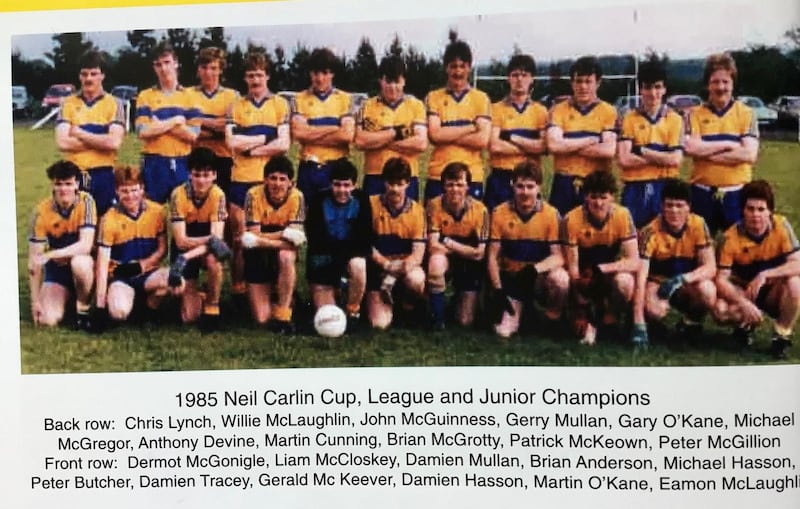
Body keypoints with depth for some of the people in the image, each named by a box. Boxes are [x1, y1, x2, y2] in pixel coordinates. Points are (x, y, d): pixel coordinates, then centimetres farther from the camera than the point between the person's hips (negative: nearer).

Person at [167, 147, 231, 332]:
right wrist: (210, 240, -42)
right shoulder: (178, 194, -22)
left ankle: (212, 308, -14)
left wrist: (186, 258, -40)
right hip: (184, 249, -1)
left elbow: (217, 238, -26)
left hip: (208, 250, 1)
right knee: (189, 317, -9)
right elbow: (181, 241, -25)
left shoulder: (218, 195, -20)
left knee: (213, 260, -38)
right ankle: (195, 294, 26)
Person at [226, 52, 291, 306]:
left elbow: (283, 144, -5)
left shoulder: (280, 104, 6)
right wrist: (265, 138, -5)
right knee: (240, 238, 3)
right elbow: (231, 142, -5)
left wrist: (250, 148, -7)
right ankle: (238, 289, 11)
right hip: (241, 180, 1)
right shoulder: (236, 106, 9)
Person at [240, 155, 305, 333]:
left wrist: (259, 240, -33)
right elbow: (254, 235, -20)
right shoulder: (254, 195, -17)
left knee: (286, 257, -39)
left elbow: (295, 240, -22)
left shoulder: (297, 197, -16)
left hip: (283, 252, 0)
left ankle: (282, 316, -25)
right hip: (258, 257, 0)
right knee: (261, 319, -7)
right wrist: (283, 234, -35)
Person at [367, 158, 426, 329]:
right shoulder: (372, 204, -7)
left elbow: (418, 252, -10)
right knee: (380, 323, -15)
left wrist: (400, 266, -28)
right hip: (378, 267, 0)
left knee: (416, 280, -37)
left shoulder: (416, 210, -5)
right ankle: (387, 298, 22)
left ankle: (409, 308, 0)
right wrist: (386, 264, -21)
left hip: (406, 266, 1)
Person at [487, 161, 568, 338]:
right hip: (510, 278, 1)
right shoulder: (499, 213, -8)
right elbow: (493, 257, -6)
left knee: (560, 278, -35)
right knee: (503, 331, -16)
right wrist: (498, 290, -17)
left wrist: (534, 269, -35)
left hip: (539, 277, -1)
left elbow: (558, 256, -16)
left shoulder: (551, 214, -12)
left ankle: (552, 323, -6)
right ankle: (520, 306, 19)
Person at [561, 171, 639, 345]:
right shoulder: (572, 220, -22)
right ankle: (589, 321, -1)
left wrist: (602, 269, -34)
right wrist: (580, 312, -22)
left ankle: (609, 319, -2)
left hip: (612, 274, 1)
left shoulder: (622, 215, -20)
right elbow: (572, 267, -19)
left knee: (624, 281, -33)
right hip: (584, 278, -1)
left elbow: (634, 262, -20)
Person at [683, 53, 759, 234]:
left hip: (736, 193, 0)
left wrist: (706, 152, -11)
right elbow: (691, 148, -13)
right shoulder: (695, 114, 3)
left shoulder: (746, 114, 2)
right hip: (702, 193, 0)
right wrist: (728, 144, -11)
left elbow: (749, 154, -10)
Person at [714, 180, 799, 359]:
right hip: (743, 292, 0)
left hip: (772, 292, 0)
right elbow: (721, 279, -20)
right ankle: (746, 324, 7)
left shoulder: (781, 226, -18)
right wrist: (743, 303, -36)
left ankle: (782, 335, -8)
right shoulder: (731, 237, -19)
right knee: (721, 309, -31)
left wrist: (764, 275, -35)